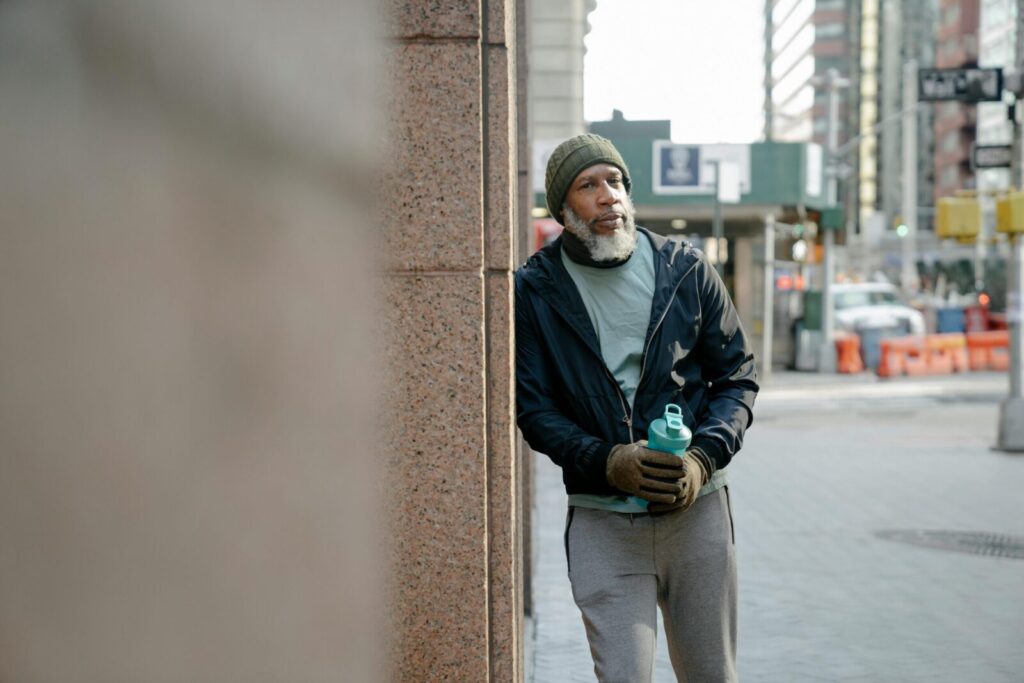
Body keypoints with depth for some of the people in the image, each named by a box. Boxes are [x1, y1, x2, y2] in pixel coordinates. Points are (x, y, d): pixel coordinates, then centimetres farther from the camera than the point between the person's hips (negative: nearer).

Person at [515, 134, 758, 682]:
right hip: (601, 519, -2)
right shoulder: (535, 290, 1)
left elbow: (737, 375, 8)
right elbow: (532, 407, 0)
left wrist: (705, 458, -9)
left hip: (696, 508, 2)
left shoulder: (685, 270, 5)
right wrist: (605, 462, -16)